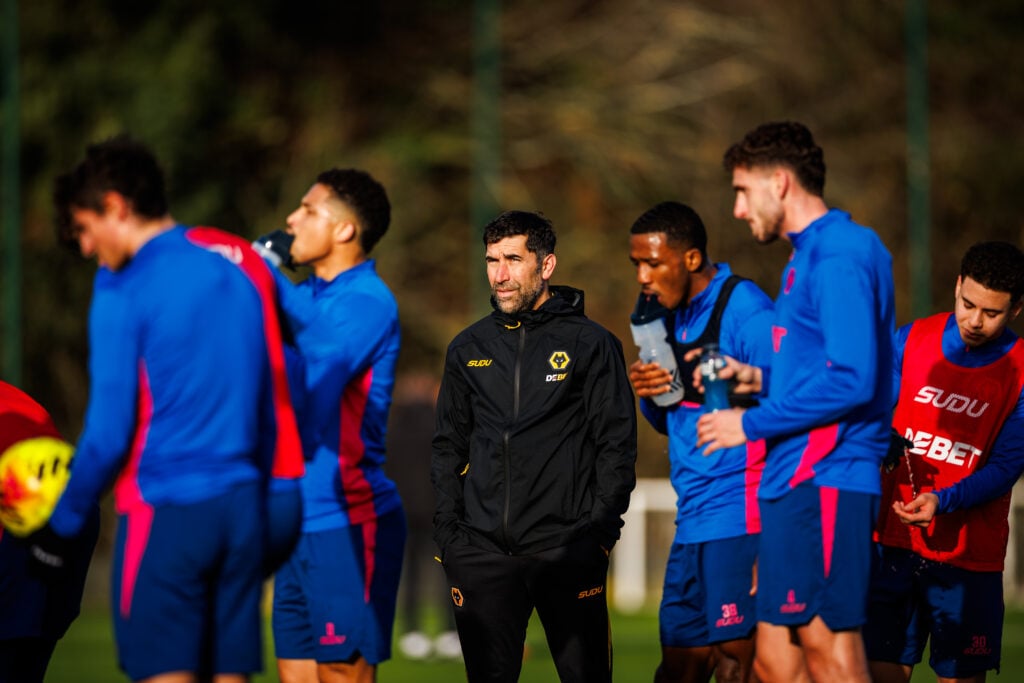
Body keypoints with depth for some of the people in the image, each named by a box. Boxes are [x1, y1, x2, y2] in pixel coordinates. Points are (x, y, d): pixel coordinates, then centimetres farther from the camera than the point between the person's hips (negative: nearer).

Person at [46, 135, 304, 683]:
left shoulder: (123, 287, -8)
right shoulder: (246, 263, 11)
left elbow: (109, 431, -10)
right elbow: (278, 395, 14)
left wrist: (62, 526, 0)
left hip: (164, 511, -6)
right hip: (245, 506, 6)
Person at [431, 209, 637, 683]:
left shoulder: (590, 343, 2)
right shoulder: (467, 349, 14)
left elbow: (617, 444, 0)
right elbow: (448, 446, 17)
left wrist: (598, 530, -9)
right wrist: (448, 532, 7)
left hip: (567, 553, -3)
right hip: (482, 551, 3)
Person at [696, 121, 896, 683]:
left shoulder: (839, 256, -11)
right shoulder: (809, 256, 21)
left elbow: (852, 380, -19)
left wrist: (751, 424, -12)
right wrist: (759, 378, 15)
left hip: (824, 482, -10)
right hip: (792, 483, 10)